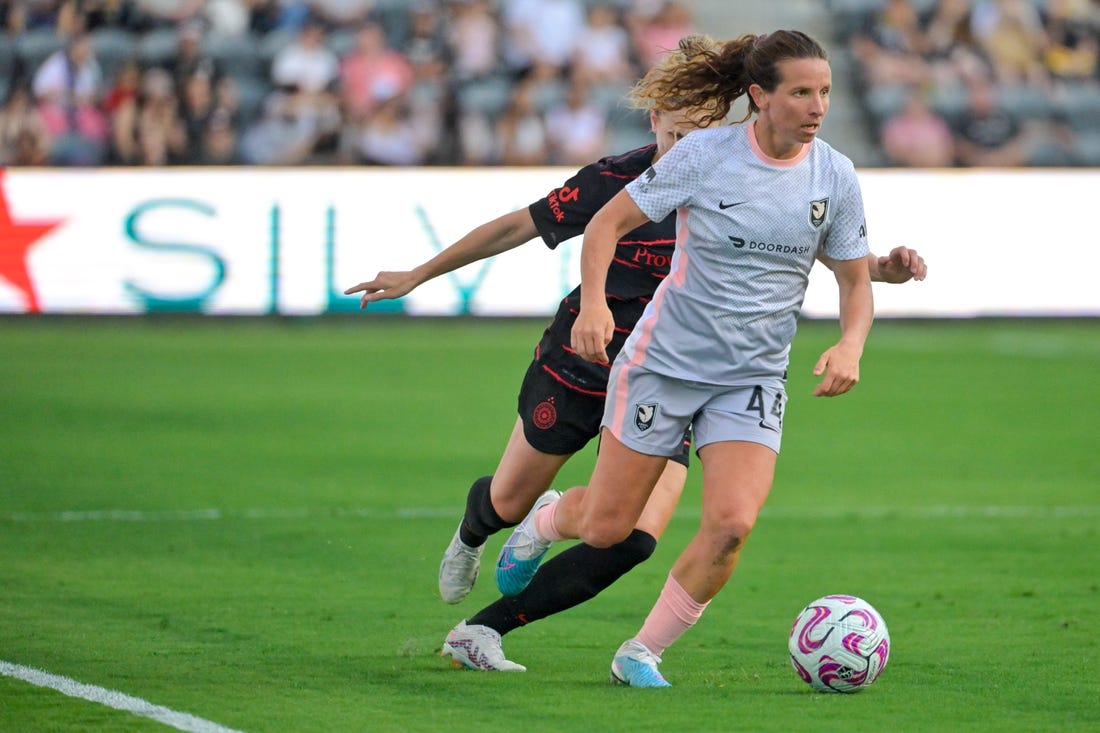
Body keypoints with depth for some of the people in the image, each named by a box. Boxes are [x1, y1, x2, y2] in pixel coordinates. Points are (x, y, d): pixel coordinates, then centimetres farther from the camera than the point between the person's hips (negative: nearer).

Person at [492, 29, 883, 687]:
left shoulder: (835, 177, -4)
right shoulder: (704, 155, -14)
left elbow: (855, 282, 6)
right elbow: (608, 222, -6)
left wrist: (849, 347, -15)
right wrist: (593, 303, -23)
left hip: (753, 379, 2)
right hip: (665, 361, -2)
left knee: (732, 523, -19)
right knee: (607, 529, 4)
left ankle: (642, 654, 2)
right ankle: (546, 519, 43)